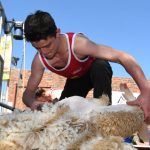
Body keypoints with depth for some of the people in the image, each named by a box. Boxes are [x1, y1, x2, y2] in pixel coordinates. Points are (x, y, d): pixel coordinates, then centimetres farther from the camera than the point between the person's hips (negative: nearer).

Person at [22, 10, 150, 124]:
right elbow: (28, 92, -17)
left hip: (96, 71, -4)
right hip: (76, 79, 4)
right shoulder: (39, 61, -28)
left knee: (100, 66, -39)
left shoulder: (77, 43, -43)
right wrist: (33, 103, -44)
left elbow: (124, 57, -49)